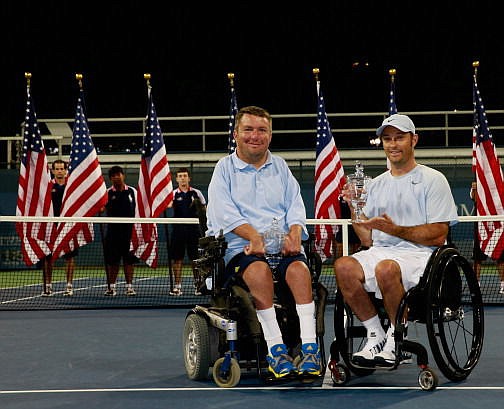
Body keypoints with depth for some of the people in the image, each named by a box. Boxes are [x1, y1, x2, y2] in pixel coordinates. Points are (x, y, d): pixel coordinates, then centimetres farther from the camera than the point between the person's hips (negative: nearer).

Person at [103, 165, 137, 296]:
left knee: (129, 259, 1)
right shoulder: (108, 193, 3)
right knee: (112, 260, 2)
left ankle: (129, 286, 6)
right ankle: (111, 286, 9)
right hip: (113, 230, -1)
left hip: (129, 230, 1)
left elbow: (138, 209, 11)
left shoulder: (132, 191, 7)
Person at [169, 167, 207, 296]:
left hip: (193, 229, 0)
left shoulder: (196, 193, 6)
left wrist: (198, 205, -9)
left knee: (196, 259, 1)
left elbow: (204, 209, 11)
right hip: (178, 229, 0)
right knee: (177, 258, 2)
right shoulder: (174, 194, 4)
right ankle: (177, 286, 8)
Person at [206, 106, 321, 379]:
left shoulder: (280, 167, 23)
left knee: (299, 268, -30)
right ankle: (275, 349, -36)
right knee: (259, 269, -36)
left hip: (283, 245, 3)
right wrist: (254, 236, -21)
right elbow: (225, 212, -4)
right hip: (240, 246, -2)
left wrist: (294, 234, -10)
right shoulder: (224, 169, 12)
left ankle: (310, 347, -37)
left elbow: (296, 206, 12)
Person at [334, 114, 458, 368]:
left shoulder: (433, 180, 4)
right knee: (343, 266, -27)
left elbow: (438, 236, -5)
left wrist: (395, 229, -14)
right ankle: (376, 336, -15)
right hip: (380, 252, 5)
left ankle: (397, 339, -17)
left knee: (386, 268, -38)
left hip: (419, 255, -5)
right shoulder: (376, 185, 20)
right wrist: (354, 209, 2)